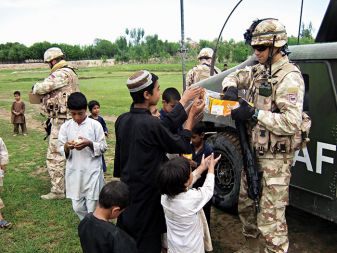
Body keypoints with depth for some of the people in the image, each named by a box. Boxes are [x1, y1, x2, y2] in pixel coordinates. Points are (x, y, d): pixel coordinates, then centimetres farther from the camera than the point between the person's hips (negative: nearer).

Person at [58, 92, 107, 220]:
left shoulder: (95, 125, -6)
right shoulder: (65, 127, 1)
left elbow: (103, 147, -2)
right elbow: (60, 149, 4)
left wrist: (89, 144, -20)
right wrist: (66, 147, -18)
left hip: (92, 171, -3)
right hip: (74, 172, 3)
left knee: (92, 207, 3)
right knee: (78, 207, 12)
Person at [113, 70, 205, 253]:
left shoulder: (121, 120, -3)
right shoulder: (152, 124, -26)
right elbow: (181, 145, -12)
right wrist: (192, 115, -5)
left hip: (127, 188, 7)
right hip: (148, 192, -6)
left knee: (126, 238, 21)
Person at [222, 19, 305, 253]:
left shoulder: (289, 78, -17)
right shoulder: (258, 71, 8)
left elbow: (292, 123, -26)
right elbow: (234, 76, 22)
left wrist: (254, 114, -25)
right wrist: (230, 88, -1)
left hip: (275, 158, -9)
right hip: (253, 152, 9)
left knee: (270, 218, -5)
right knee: (246, 202, 23)